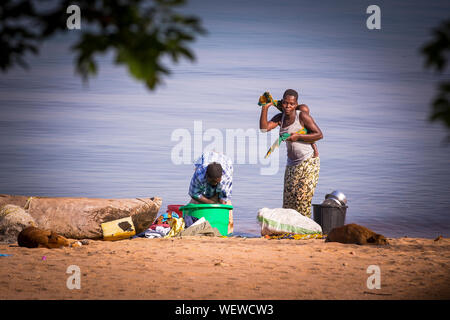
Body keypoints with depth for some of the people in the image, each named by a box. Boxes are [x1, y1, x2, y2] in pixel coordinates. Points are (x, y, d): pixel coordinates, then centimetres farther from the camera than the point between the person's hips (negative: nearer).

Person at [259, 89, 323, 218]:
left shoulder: (302, 116, -10)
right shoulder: (280, 118, 7)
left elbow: (319, 135, -10)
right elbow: (264, 128, -6)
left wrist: (298, 136, -17)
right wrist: (265, 108, -10)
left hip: (308, 162, -6)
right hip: (292, 164, 6)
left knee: (302, 196, -12)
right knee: (288, 199, 3)